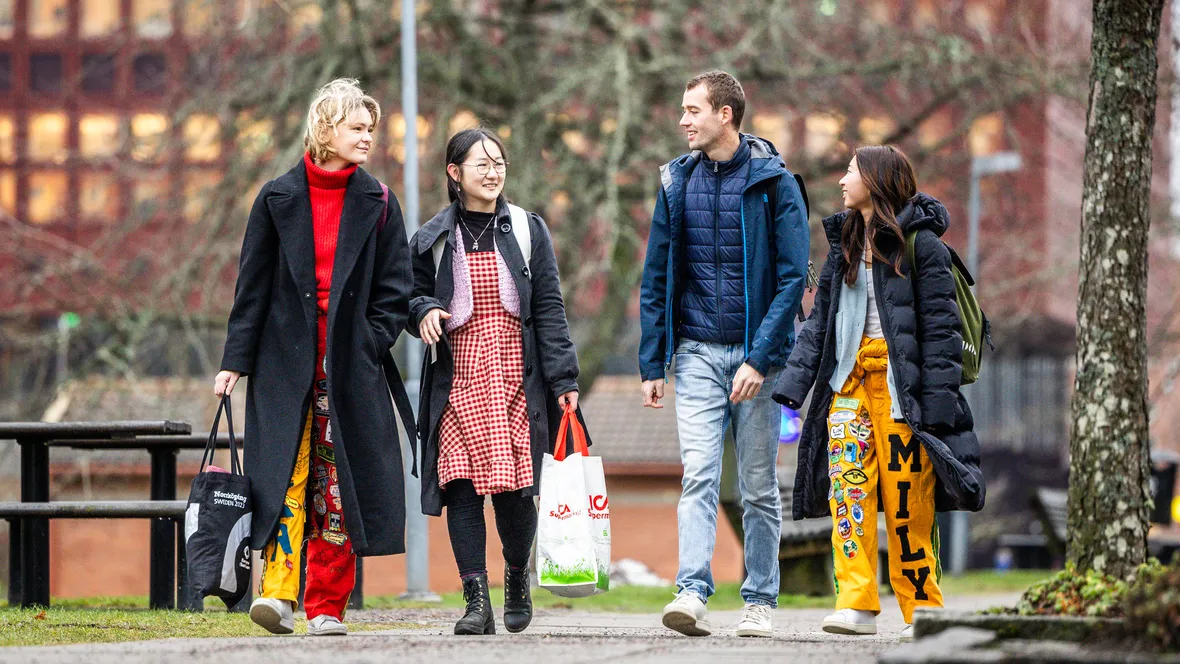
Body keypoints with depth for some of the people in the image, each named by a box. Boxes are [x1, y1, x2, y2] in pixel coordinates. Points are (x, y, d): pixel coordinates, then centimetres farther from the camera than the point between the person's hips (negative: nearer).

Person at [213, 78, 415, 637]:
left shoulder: (377, 204, 8)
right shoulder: (278, 199, 5)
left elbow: (394, 289, 8)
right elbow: (253, 284, 5)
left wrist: (369, 344, -5)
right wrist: (235, 359, 1)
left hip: (352, 363, 1)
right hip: (286, 358, -1)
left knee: (340, 485, 1)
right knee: (284, 475, -13)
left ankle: (327, 607, 6)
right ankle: (277, 592, -18)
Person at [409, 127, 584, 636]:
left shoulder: (527, 231, 8)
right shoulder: (433, 238, 9)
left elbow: (549, 308, 5)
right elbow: (411, 295, 17)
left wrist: (563, 378, -1)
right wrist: (425, 311, -8)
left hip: (515, 376, -1)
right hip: (456, 379, 1)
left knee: (514, 489, -7)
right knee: (462, 486, -8)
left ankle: (518, 578, 20)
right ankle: (476, 601, -6)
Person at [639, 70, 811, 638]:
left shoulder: (774, 182, -4)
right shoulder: (678, 182, 8)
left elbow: (792, 277, -8)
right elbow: (656, 279, 11)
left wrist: (760, 358, -16)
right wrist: (652, 364, 5)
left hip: (757, 351, -2)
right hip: (698, 352, 2)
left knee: (758, 485, 5)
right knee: (698, 474, -11)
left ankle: (759, 602, 12)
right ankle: (692, 593, -19)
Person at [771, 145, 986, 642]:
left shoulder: (919, 241, -4)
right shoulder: (844, 242, 16)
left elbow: (940, 323, -8)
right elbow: (820, 320, 15)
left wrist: (938, 404, -15)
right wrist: (789, 390, 4)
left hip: (900, 379, -5)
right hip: (849, 377, 5)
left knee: (908, 498, -4)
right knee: (846, 486, -9)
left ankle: (921, 609, 4)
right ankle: (856, 605, -13)